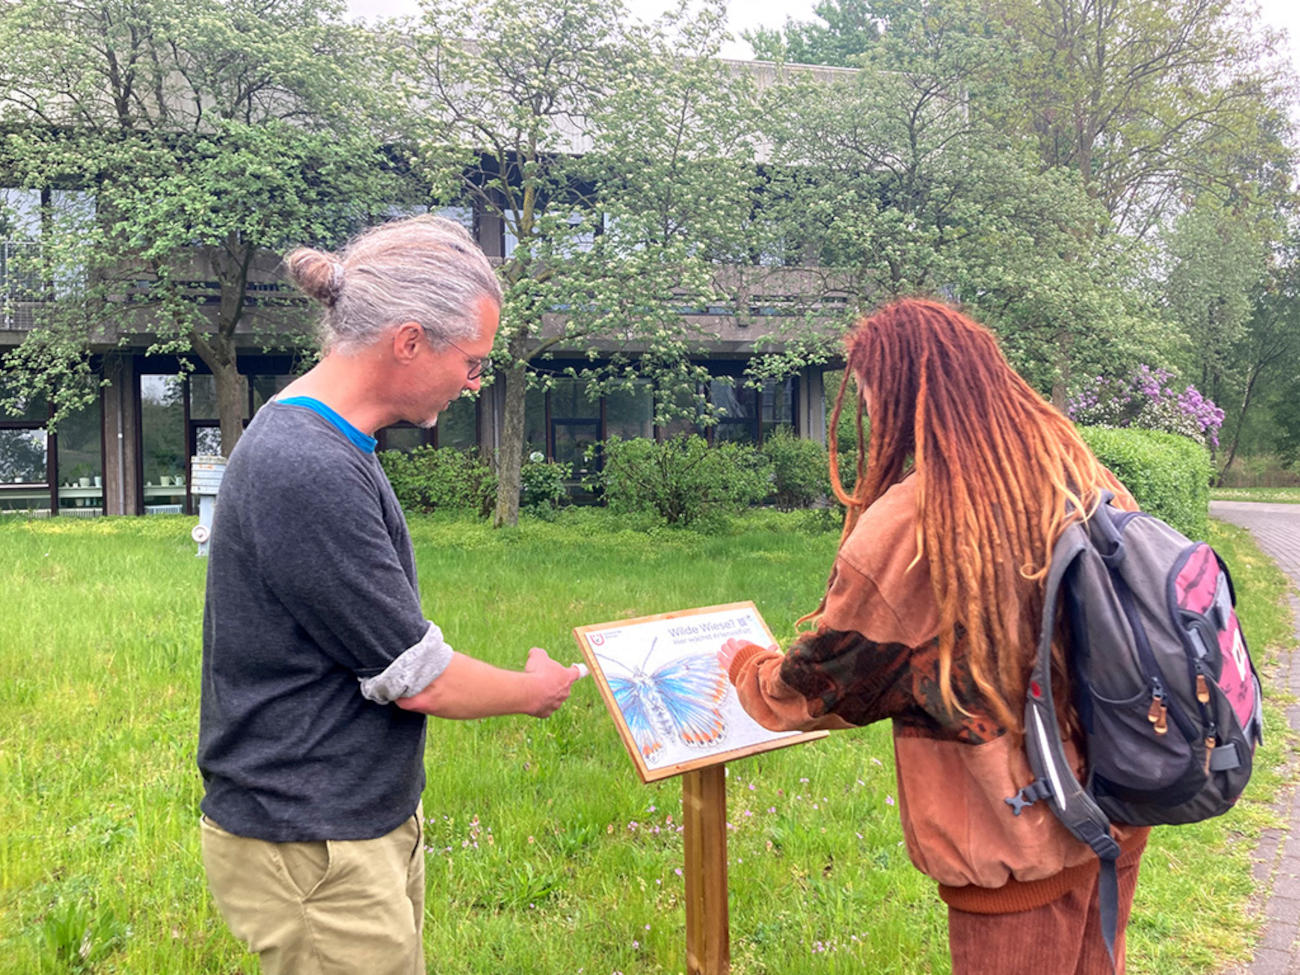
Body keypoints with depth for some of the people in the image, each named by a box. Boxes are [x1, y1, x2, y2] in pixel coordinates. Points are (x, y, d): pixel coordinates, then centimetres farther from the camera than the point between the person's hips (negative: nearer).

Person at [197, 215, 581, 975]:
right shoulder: (311, 474, -26)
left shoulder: (320, 444, 6)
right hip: (313, 852, -9)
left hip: (372, 819, 9)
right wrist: (535, 691, -3)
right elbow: (418, 679, -20)